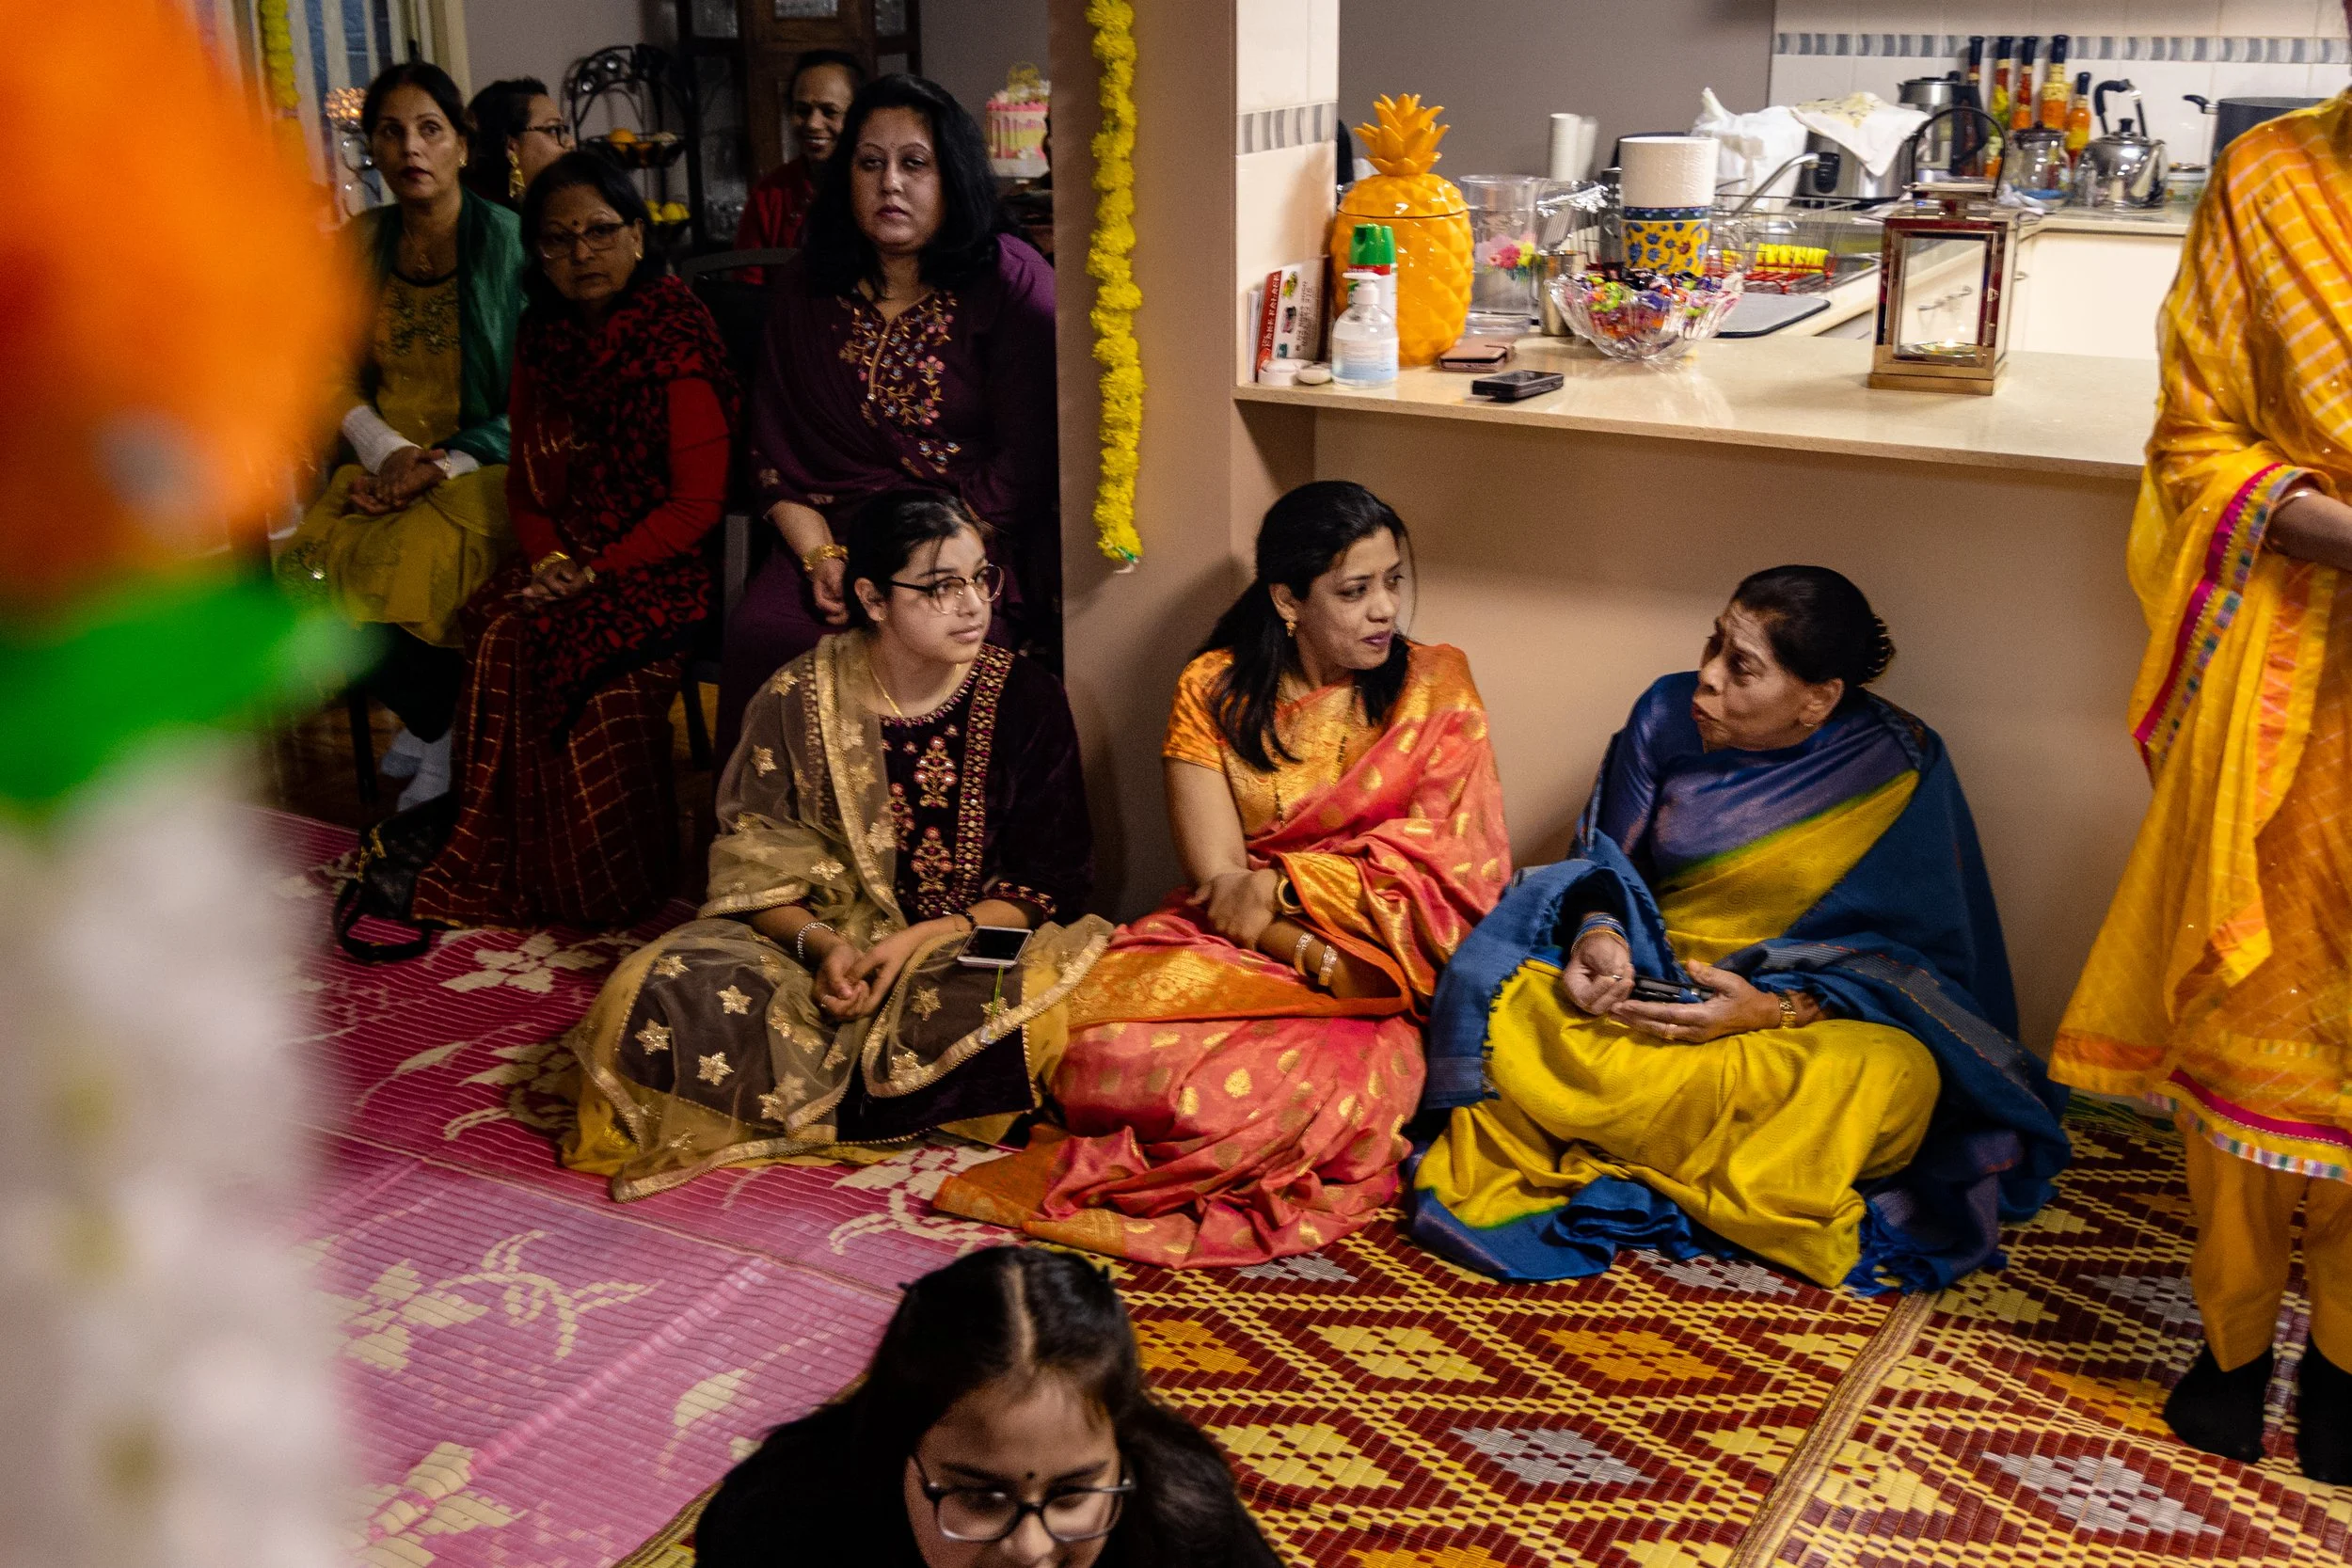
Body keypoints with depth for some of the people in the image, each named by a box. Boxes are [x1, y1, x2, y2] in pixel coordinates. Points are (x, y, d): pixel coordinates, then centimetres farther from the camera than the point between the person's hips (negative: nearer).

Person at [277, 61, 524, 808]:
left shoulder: (507, 241, -8)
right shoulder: (363, 241, 7)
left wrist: (445, 465, -19)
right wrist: (382, 450, -9)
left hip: (487, 463, -5)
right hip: (393, 462, 5)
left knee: (411, 569, -31)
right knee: (313, 563, -21)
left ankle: (450, 729, -1)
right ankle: (436, 720, 4)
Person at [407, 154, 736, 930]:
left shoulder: (677, 342, -8)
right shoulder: (543, 338, 12)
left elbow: (698, 501, -12)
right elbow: (526, 475, 18)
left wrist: (597, 570, -17)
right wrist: (547, 556, -3)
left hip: (656, 561, -5)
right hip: (564, 554, 6)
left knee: (592, 656, -31)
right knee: (499, 633, -23)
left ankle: (601, 887, -12)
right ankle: (508, 874, -12)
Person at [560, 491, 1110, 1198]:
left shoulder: (1025, 700, -1)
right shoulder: (797, 701, 0)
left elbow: (1045, 885, -3)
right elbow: (753, 870, 0)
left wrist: (919, 941, -17)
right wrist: (821, 944, -20)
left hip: (973, 951, 1)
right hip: (824, 946, 0)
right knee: (664, 990, -27)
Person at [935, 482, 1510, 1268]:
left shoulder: (1434, 686, 2)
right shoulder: (1214, 691, 2)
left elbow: (1448, 865, -7)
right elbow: (1218, 880, -6)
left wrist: (1285, 884, -16)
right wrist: (1324, 962, -21)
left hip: (1385, 962, -1)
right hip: (1233, 945, 1)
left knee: (1308, 1081, -34)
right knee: (1112, 1046, -30)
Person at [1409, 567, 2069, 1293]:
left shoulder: (1899, 769, -8)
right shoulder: (1668, 714, 0)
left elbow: (1920, 959, -8)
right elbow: (1606, 862, 8)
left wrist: (1775, 1009, -24)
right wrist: (1598, 932, -16)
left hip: (1799, 1018, -2)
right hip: (1647, 983, 2)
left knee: (1893, 1074, -37)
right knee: (1499, 1004, -27)